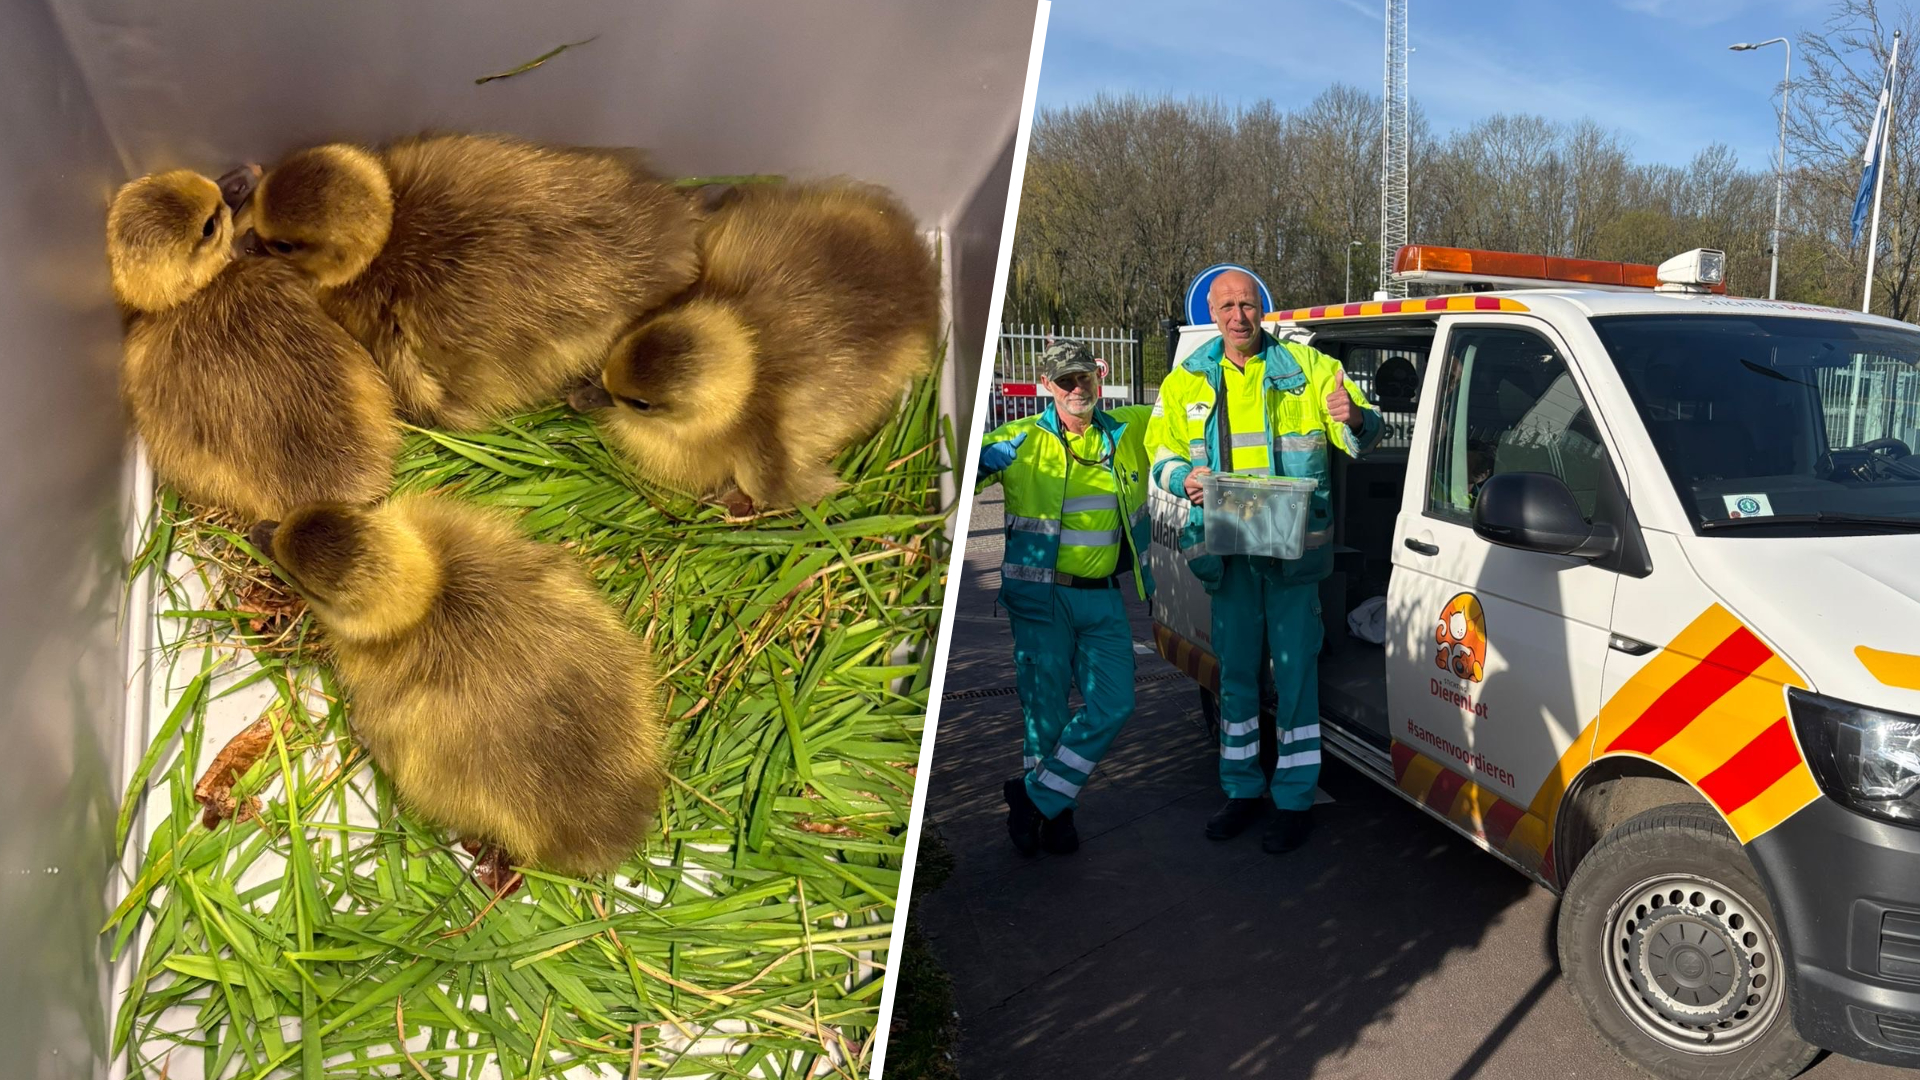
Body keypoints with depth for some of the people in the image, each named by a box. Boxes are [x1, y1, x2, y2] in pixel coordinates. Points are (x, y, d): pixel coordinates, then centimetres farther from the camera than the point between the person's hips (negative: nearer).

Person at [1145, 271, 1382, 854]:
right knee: (1235, 670, 12)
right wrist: (1184, 479, -11)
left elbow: (1363, 438, 0)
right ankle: (1242, 789, 27)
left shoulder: (1309, 368, 1)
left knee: (1294, 670, 0)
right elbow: (1159, 454, 12)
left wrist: (1354, 419, -24)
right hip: (1226, 546, 3)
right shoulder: (1186, 381, 9)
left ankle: (1295, 799, 11)